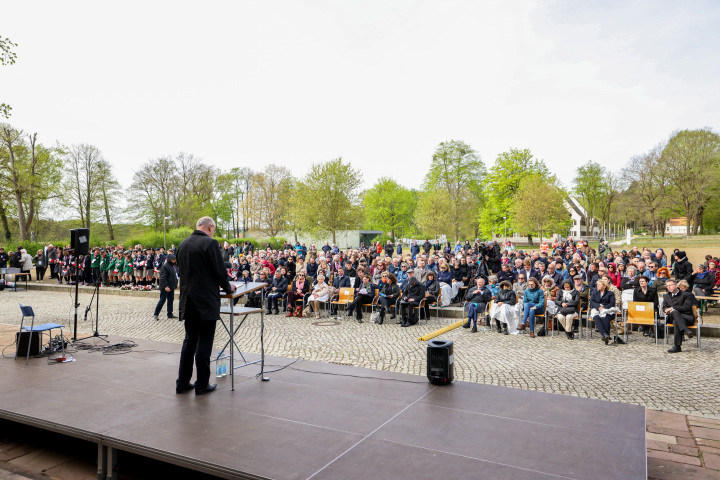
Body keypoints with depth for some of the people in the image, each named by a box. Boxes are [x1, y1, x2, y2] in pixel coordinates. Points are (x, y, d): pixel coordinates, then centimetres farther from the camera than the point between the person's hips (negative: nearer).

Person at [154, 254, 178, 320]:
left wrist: (175, 284, 20)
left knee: (171, 300, 12)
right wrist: (165, 286, -25)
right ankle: (156, 314, 7)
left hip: (171, 287, 9)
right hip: (165, 287, -9)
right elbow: (163, 278, -20)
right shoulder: (165, 266, -16)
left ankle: (170, 314, 19)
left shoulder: (174, 266, 10)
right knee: (162, 300, -4)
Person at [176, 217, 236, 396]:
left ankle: (182, 383, 21)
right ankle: (202, 385, 9)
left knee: (189, 340, 16)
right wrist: (228, 287, 6)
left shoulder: (183, 244, 10)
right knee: (204, 343, 1)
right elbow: (219, 270, -12)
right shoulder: (210, 243, -13)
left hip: (188, 301, 7)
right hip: (206, 301, -7)